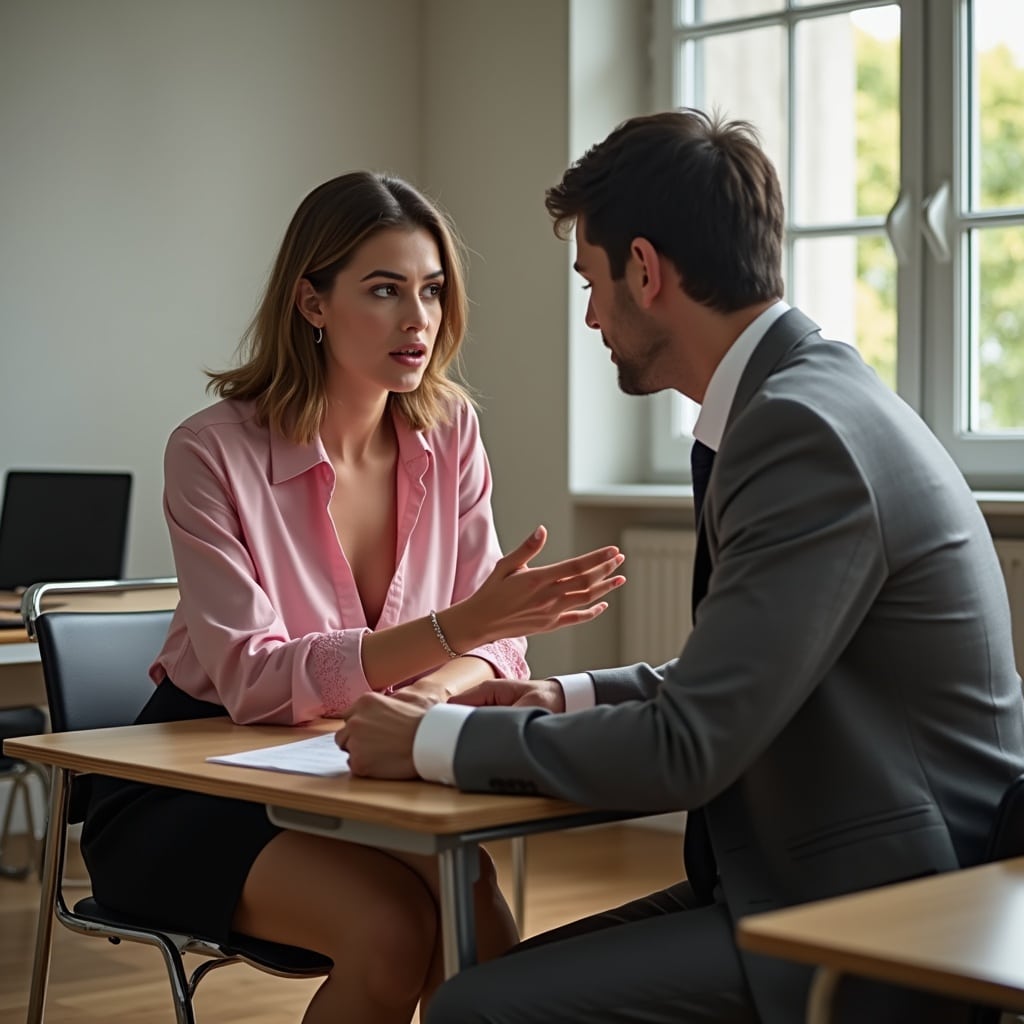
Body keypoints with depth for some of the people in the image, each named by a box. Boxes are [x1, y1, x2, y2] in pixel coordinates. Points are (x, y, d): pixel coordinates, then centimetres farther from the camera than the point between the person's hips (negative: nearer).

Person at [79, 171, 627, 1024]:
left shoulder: (447, 431, -1)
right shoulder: (214, 453, -16)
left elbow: (494, 641, -1)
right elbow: (256, 680, -24)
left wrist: (434, 687, -25)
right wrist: (455, 627, -35)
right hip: (193, 785, -3)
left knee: (479, 922, -26)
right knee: (394, 927, -29)